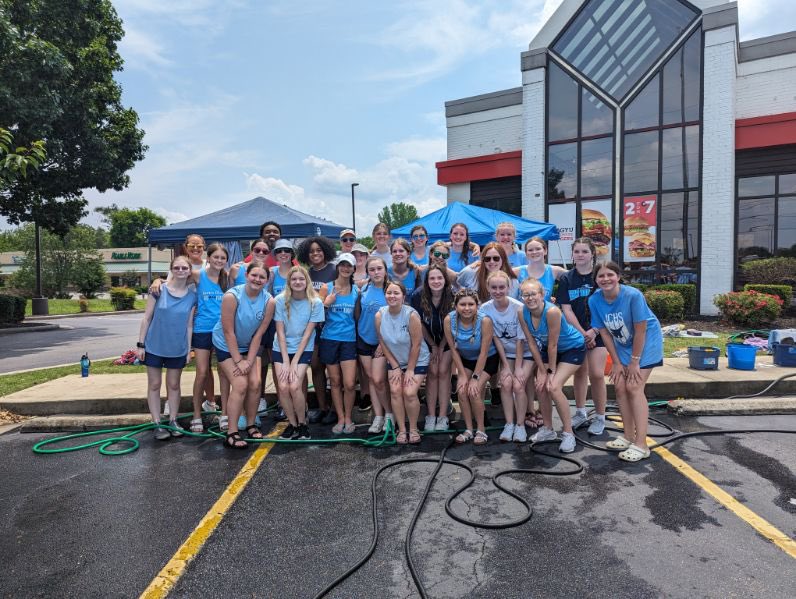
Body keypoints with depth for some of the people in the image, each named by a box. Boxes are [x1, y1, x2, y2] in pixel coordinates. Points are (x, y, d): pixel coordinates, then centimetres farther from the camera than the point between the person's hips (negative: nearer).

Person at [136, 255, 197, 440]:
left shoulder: (192, 295, -2)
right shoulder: (159, 290, -8)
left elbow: (189, 325, 2)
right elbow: (146, 318, -6)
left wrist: (189, 349, 1)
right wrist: (140, 344, -8)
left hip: (177, 349, 2)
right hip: (154, 346, -2)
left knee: (174, 385, 12)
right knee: (154, 384, 7)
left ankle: (173, 421, 24)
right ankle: (157, 424, 16)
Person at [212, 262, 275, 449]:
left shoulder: (269, 301, -15)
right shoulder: (232, 296, -25)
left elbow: (259, 333, -11)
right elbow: (228, 332, -22)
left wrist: (249, 360, -13)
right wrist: (238, 361, -19)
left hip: (250, 345, 4)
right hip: (227, 346, -4)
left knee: (255, 383, -7)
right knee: (240, 385, -15)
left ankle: (251, 425, 13)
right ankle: (232, 433, -5)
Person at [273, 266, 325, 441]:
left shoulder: (315, 303, -13)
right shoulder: (280, 300, -11)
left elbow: (307, 334, -11)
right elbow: (280, 332, -8)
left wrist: (295, 361, -13)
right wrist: (285, 361, -12)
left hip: (303, 349, -1)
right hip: (281, 349, 2)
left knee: (295, 386, -17)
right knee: (283, 387, -13)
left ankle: (302, 423, 7)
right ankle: (292, 424, 10)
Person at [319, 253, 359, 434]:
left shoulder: (356, 290, 6)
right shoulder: (327, 288, 1)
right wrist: (326, 304, -14)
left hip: (349, 340, 0)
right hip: (329, 339, 0)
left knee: (349, 384, -6)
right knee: (335, 382, 9)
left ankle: (348, 418, 16)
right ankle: (340, 418, 22)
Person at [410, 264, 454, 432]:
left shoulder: (452, 297, -24)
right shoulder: (418, 296, -23)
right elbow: (420, 324, -10)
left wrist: (441, 347, -7)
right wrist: (433, 346, -5)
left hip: (447, 339, 0)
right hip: (428, 339, 0)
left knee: (443, 371, -7)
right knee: (432, 373, -5)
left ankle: (443, 417, -1)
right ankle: (431, 417, 2)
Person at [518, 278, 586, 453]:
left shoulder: (552, 311, -35)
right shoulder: (523, 313, -18)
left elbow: (553, 344, -27)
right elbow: (531, 342, -10)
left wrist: (551, 371, -18)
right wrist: (541, 370, -8)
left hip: (573, 348, -6)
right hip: (548, 349, 6)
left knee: (554, 387, -19)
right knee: (541, 387, 0)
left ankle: (568, 433, -3)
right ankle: (548, 429, 20)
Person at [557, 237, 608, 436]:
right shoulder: (566, 279, -1)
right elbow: (567, 310, -5)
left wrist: (594, 331, -14)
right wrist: (582, 333, -11)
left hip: (598, 332, -2)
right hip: (575, 332, 2)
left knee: (596, 374, -9)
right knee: (579, 372, 12)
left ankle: (600, 417, 7)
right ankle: (580, 413, 27)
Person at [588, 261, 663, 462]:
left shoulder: (633, 295, -28)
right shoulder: (594, 300, -14)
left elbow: (640, 330, -22)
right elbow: (604, 332, -6)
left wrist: (634, 362, -16)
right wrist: (616, 362, -5)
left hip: (646, 342, -5)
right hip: (622, 345, 5)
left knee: (634, 387, -13)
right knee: (620, 387, 2)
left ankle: (641, 445, -9)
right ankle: (628, 436, 18)